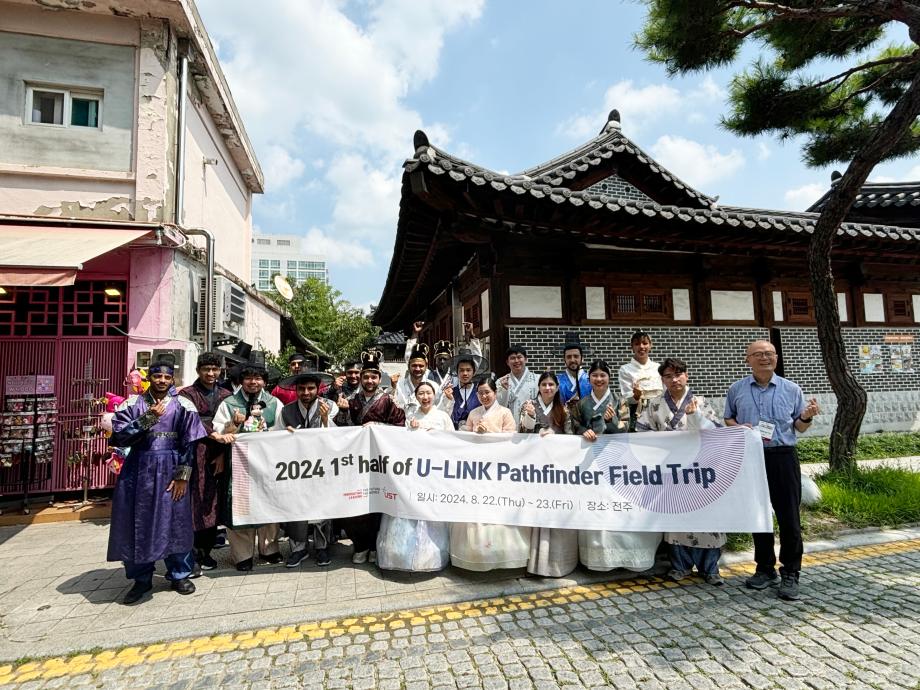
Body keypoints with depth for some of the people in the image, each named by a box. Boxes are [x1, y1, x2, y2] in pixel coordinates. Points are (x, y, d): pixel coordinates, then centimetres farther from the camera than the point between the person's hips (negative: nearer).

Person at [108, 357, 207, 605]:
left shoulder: (183, 405, 0)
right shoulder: (132, 404, 4)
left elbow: (189, 443, -3)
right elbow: (119, 436, -6)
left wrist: (182, 476, -8)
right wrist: (148, 418, -17)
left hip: (170, 471, -1)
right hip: (138, 470, 1)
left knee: (175, 521, 5)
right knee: (137, 524, 7)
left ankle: (179, 574, 22)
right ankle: (141, 579, 25)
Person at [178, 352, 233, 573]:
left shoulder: (226, 395, 13)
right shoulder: (187, 394, 4)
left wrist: (223, 454, -6)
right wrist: (215, 435, -28)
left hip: (217, 458, 3)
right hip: (194, 455, -3)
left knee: (213, 503, 5)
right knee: (193, 502, -5)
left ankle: (205, 550, 17)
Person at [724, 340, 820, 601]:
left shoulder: (791, 389, 6)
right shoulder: (737, 390, 7)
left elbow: (799, 427, 8)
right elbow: (727, 419, 12)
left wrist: (807, 417, -13)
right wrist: (738, 428, -9)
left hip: (783, 457, -1)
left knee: (789, 517, 1)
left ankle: (790, 574, 15)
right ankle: (765, 569, 25)